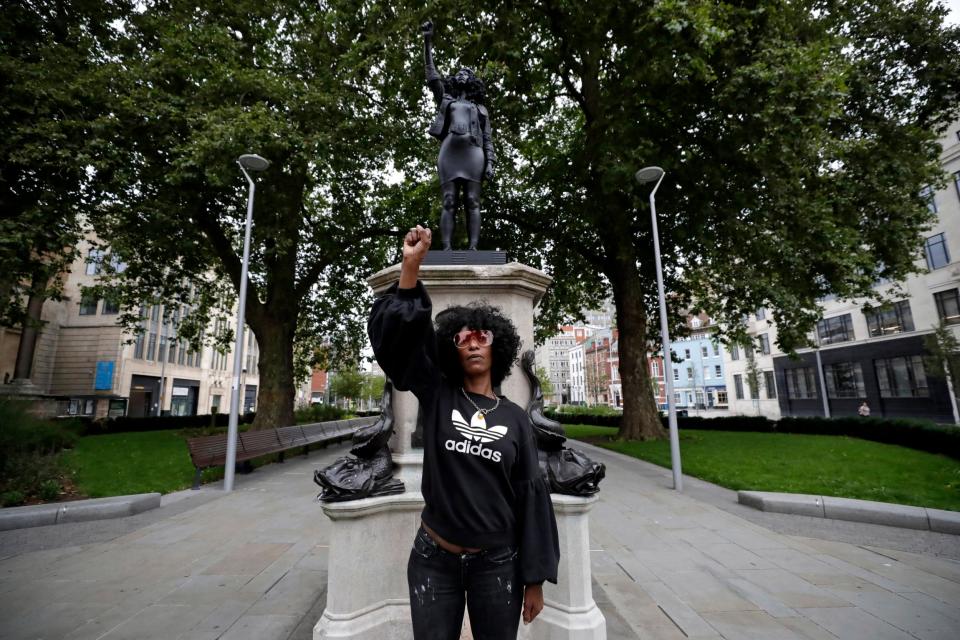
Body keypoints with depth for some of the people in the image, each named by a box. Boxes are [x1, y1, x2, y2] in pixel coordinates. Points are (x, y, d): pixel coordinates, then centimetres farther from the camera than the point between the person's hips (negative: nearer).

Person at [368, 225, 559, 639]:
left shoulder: (515, 419, -2)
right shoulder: (437, 397, -4)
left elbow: (530, 496, -1)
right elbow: (395, 335, -13)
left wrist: (535, 579, -2)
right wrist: (411, 265, -23)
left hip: (497, 563, 1)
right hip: (433, 559, 0)